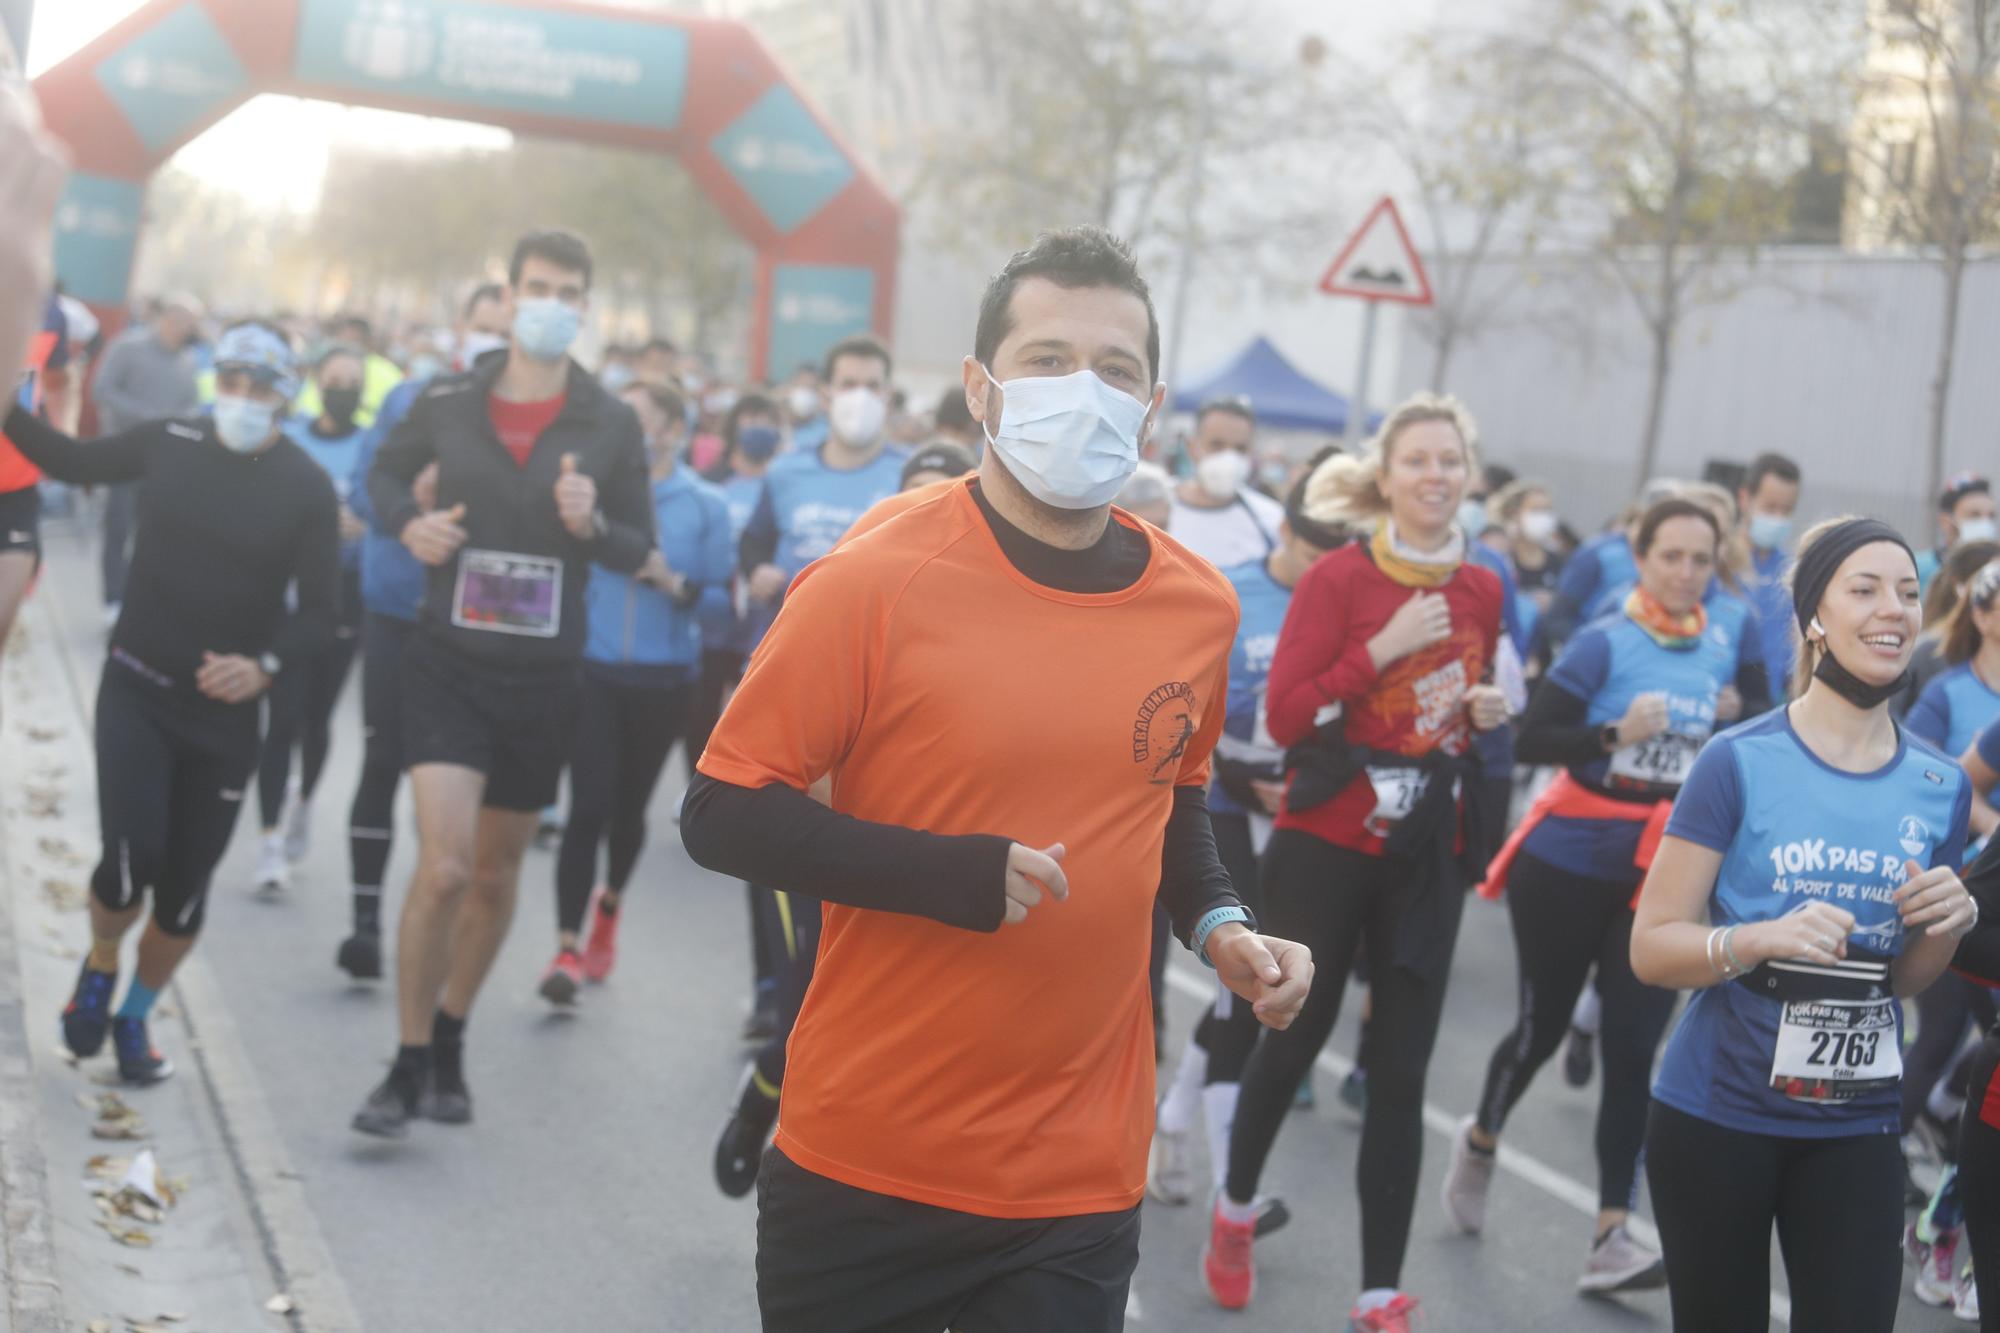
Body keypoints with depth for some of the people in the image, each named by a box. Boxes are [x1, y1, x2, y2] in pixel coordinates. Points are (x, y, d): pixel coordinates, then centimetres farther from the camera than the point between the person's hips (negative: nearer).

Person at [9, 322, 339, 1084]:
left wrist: (266, 666, -25)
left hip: (226, 712, 0)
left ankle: (133, 1019, 31)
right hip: (136, 687, 0)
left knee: (185, 890, 5)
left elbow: (317, 614, -8)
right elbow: (75, 463, 14)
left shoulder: (306, 488, -8)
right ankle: (98, 967, 18)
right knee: (132, 858, -16)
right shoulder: (171, 443, -3)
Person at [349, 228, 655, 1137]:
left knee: (495, 875, 14)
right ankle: (409, 1066, 1)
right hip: (449, 661, -1)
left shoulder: (611, 425, -2)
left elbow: (637, 549, 5)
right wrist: (407, 522, -6)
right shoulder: (448, 402, -2)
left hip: (543, 676, 2)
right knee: (442, 866, -14)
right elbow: (387, 471, 16)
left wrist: (592, 526, -17)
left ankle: (450, 1037, 35)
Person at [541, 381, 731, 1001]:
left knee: (629, 805, 15)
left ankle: (610, 903, 44)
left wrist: (675, 585, -18)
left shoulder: (704, 505, -1)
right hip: (592, 670, -1)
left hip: (663, 680, 1)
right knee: (588, 805, -11)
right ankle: (568, 946, -5)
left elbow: (723, 595, -2)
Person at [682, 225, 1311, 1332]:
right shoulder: (873, 585, -13)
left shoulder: (1199, 608, 2)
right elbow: (721, 816, -12)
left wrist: (1216, 925, 2)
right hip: (861, 1167, -3)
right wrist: (953, 877, -22)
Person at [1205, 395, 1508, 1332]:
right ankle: (1236, 1206, 39)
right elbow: (1283, 716, -14)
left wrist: (1484, 712, 1)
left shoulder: (1482, 591, 6)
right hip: (1329, 842, -3)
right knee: (1297, 1033, 11)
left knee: (1401, 1072, 3)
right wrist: (1384, 649, -19)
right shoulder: (1338, 578, -8)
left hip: (1429, 853, 3)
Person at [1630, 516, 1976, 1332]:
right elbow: (1651, 947, -12)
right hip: (1715, 1113, -3)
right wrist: (1765, 938, -28)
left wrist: (1949, 925, -8)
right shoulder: (1739, 762, -12)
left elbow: (1905, 980, 12)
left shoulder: (1940, 787, 2)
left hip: (1857, 1126, 3)